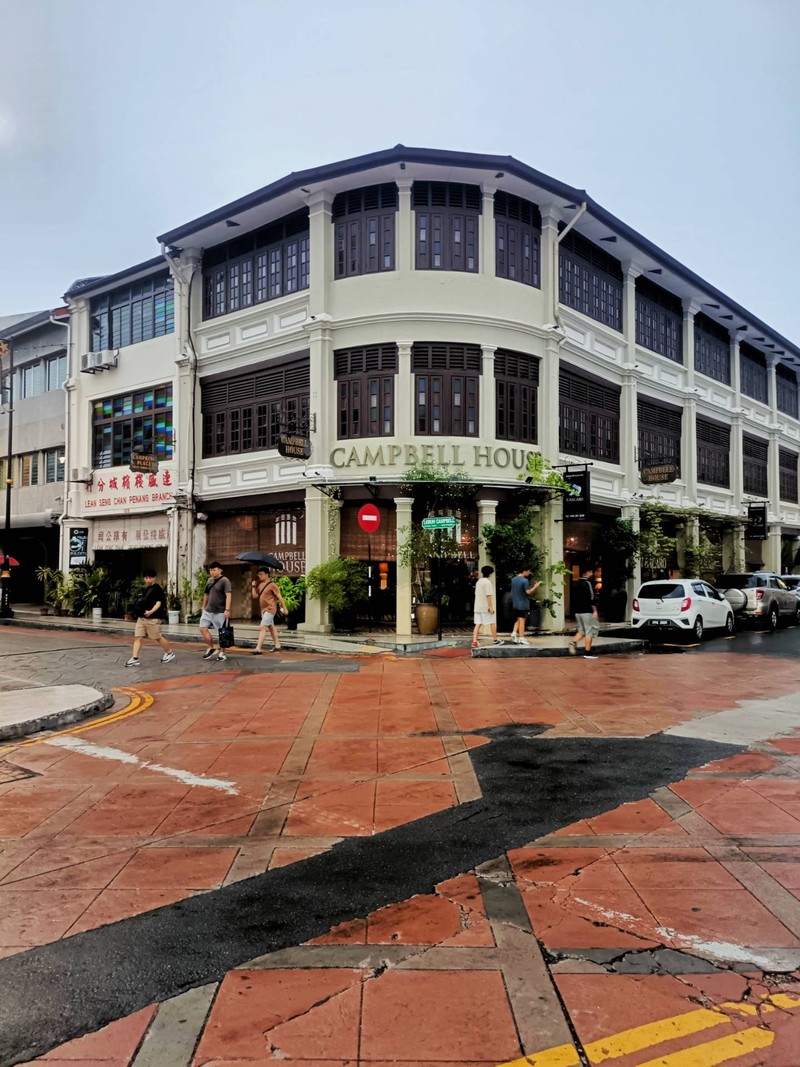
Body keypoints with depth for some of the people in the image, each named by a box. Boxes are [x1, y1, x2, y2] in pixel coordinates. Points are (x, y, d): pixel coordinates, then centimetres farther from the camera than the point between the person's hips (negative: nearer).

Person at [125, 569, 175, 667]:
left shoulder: (157, 589, -8)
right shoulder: (146, 589, 15)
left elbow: (159, 603, -16)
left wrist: (151, 612, -29)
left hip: (153, 618, -8)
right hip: (141, 618, 8)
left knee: (158, 637, 3)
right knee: (137, 637, -3)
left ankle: (170, 653, 23)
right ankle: (135, 659, -4)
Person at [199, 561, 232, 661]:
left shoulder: (224, 581, -10)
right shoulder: (209, 581, 12)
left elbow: (228, 595, -18)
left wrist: (227, 609, -26)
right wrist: (203, 607, 21)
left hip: (220, 612, -7)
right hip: (208, 611, 7)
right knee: (203, 628, -1)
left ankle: (222, 652, 12)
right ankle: (211, 648, 12)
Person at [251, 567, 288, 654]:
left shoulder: (272, 584, -13)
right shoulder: (260, 584, 11)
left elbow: (279, 596, -12)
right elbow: (255, 595, 10)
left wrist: (284, 608, -13)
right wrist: (253, 586, -2)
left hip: (269, 609, -9)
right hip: (263, 609, 9)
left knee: (263, 628, -14)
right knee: (271, 627, 17)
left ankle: (258, 649, -18)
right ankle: (277, 645, 28)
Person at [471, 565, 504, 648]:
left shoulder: (478, 582, 14)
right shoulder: (487, 582, -12)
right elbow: (488, 595, -18)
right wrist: (491, 607, -18)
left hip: (478, 607, 7)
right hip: (486, 607, -7)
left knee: (478, 624, 2)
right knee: (493, 623, 8)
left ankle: (474, 642, -9)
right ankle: (495, 640, 16)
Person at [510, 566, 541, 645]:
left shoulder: (513, 580, 7)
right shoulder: (525, 580, -17)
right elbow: (528, 592, -22)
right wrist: (535, 587, -12)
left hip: (515, 604, 6)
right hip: (523, 604, -6)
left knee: (518, 620, 18)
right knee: (522, 621, 0)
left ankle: (514, 633, 1)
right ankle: (521, 639, 4)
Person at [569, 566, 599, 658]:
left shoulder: (575, 584, 13)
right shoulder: (587, 583, -12)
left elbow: (572, 598, 16)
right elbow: (591, 599, -16)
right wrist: (595, 610, -12)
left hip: (577, 611, 8)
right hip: (587, 611, -8)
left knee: (582, 630, 17)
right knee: (590, 631, 1)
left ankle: (574, 643, -6)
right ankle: (587, 652, 1)